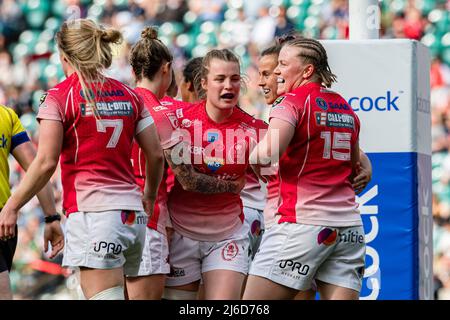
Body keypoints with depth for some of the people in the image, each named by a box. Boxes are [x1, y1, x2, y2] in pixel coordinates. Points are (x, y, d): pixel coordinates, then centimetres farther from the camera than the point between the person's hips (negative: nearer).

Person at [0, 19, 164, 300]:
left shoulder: (59, 96, -3)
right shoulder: (129, 95, 12)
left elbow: (46, 163, -9)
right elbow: (156, 155, 14)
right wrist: (149, 197, 31)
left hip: (92, 213, -6)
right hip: (133, 214, 6)